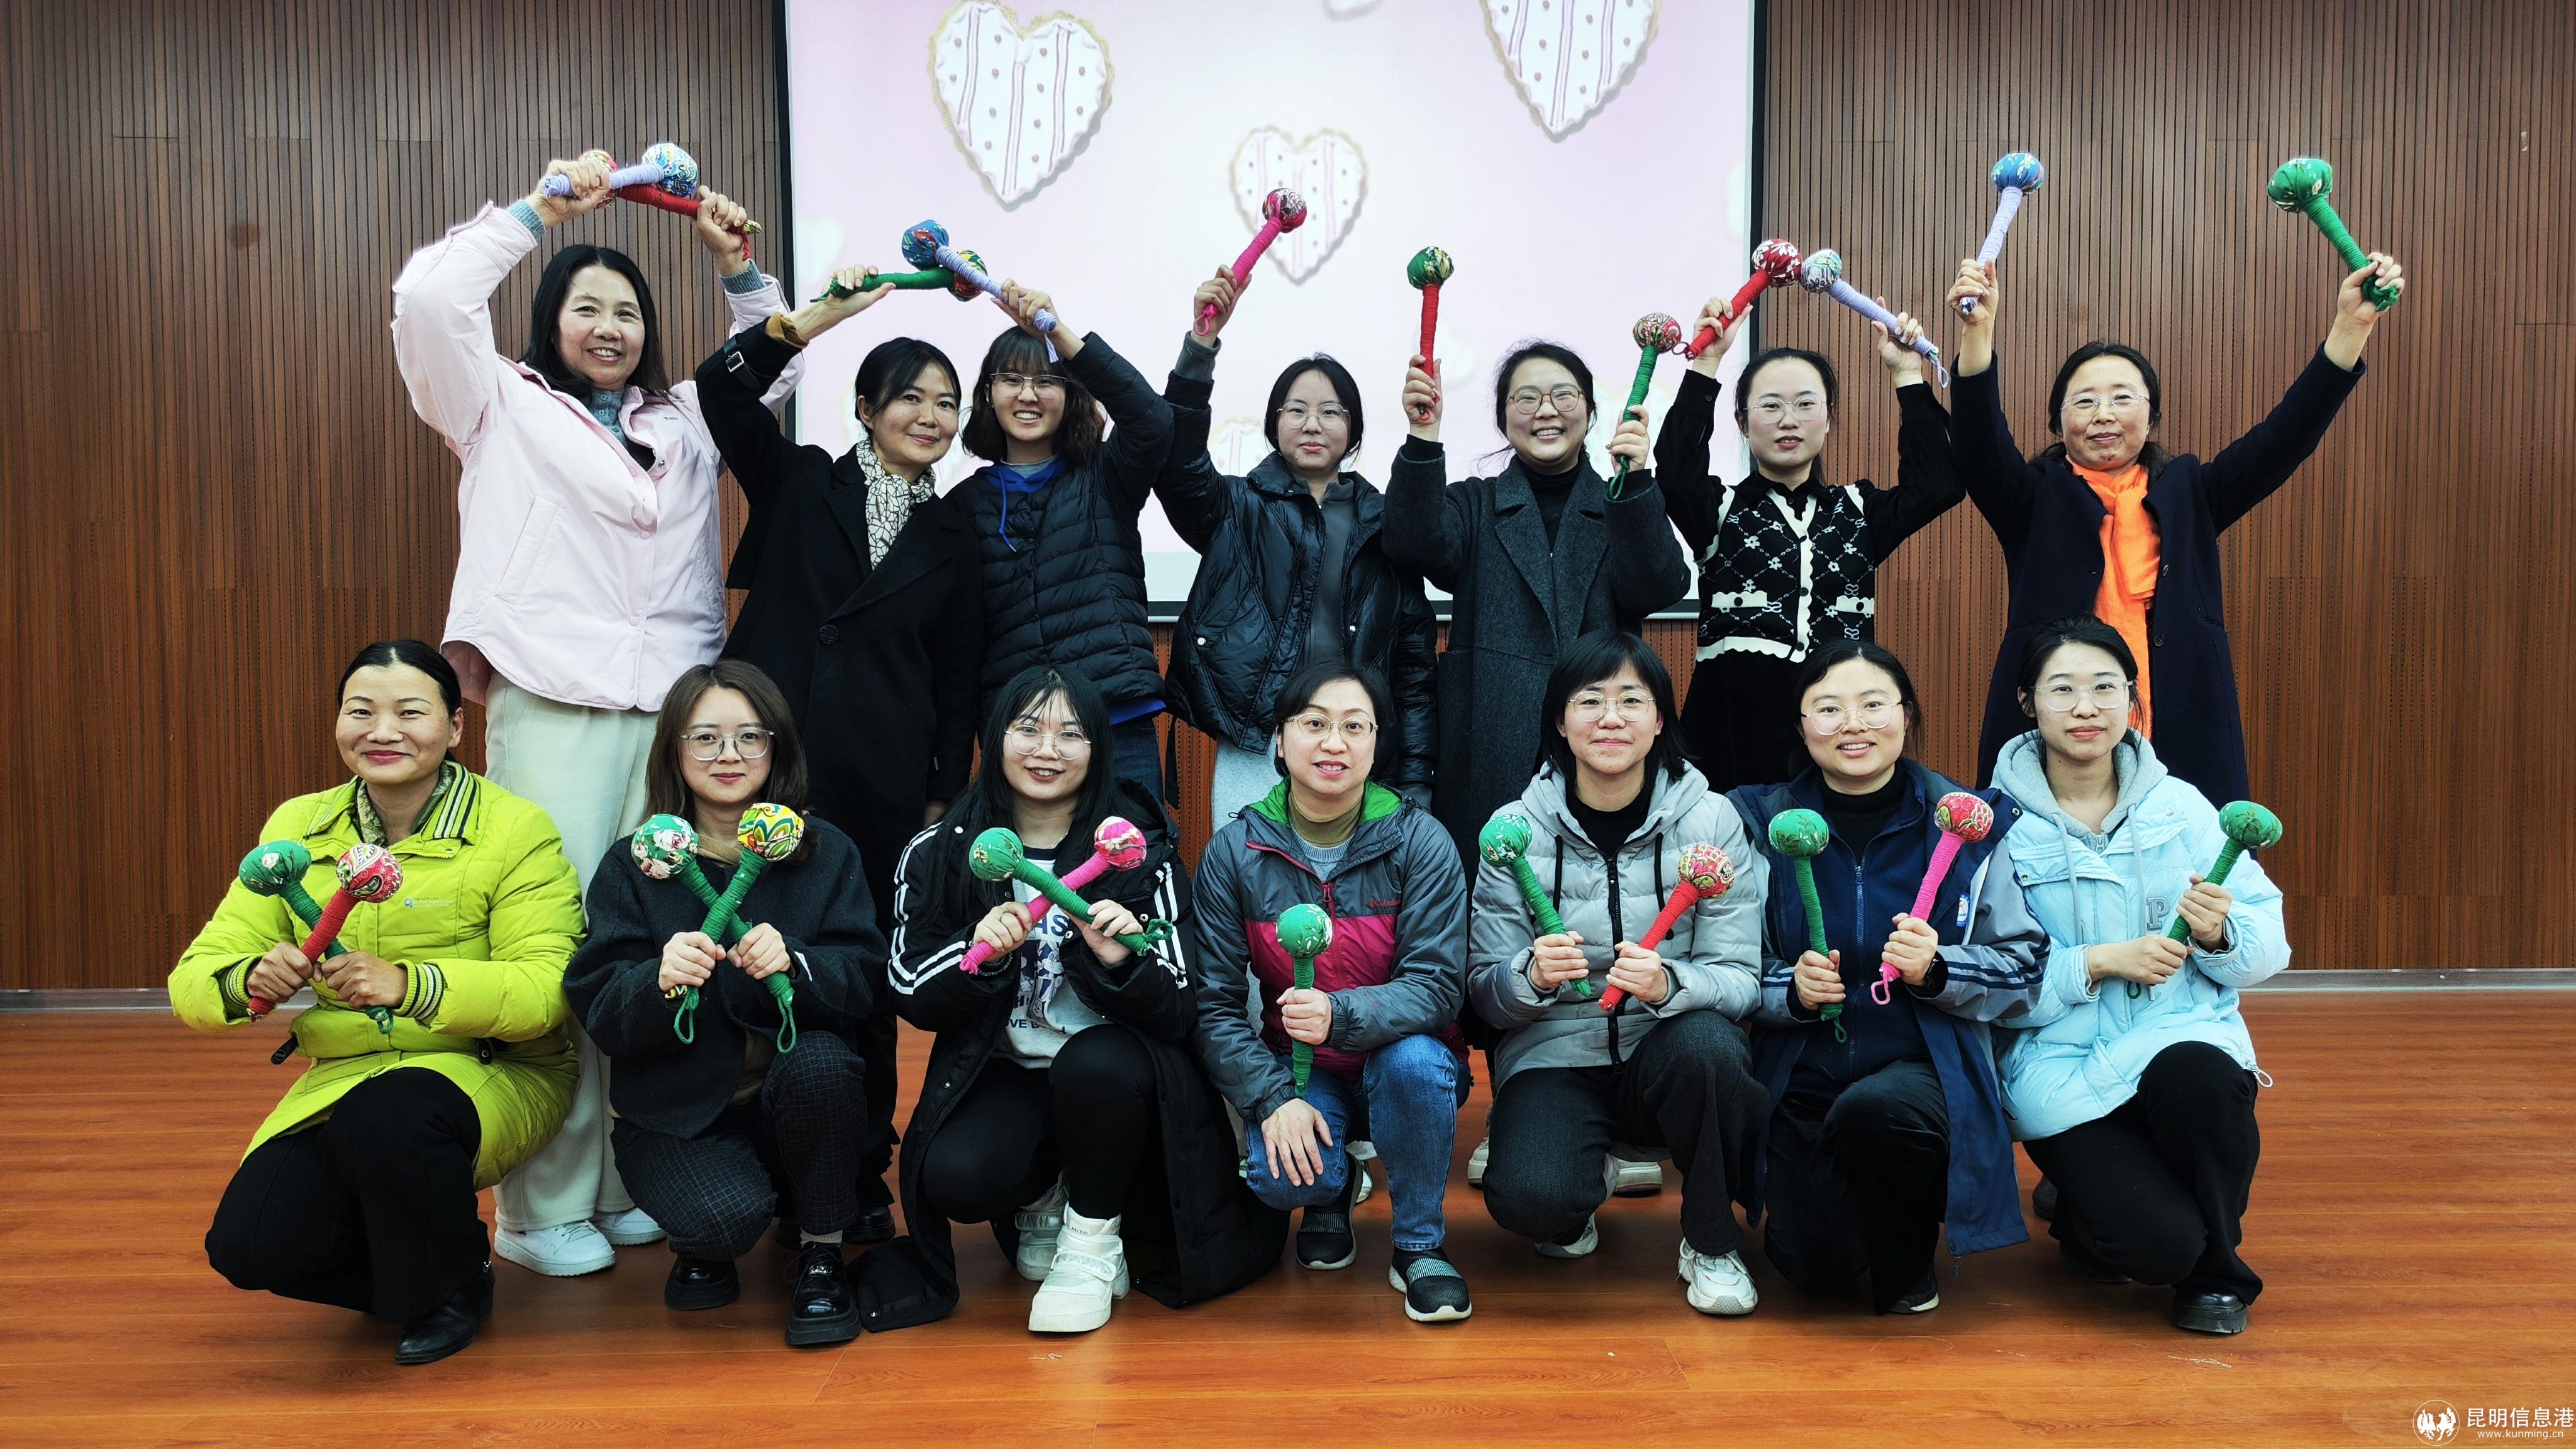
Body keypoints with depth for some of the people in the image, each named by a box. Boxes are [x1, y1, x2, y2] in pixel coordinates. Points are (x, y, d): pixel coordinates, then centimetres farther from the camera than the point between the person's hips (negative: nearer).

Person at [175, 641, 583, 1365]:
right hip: (343, 1080, 5)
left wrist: (410, 985, -36)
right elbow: (194, 980, 0)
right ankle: (401, 1273, 17)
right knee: (248, 1245, -17)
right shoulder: (297, 828, 3)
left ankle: (452, 1288, -3)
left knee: (389, 1119, -35)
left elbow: (545, 991, -21)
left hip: (493, 1072, -4)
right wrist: (251, 982, -25)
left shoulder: (515, 830, -11)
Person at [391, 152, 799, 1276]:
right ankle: (542, 1206, -2)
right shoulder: (503, 406, 13)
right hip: (551, 708, -3)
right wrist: (541, 207, 7)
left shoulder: (683, 420, 24)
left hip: (672, 708, 4)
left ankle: (630, 1183, 10)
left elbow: (776, 365, 32)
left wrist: (736, 264, 20)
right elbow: (429, 298, 0)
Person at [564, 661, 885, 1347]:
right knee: (725, 1216, -30)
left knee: (818, 1063, -33)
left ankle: (822, 1252, -6)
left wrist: (794, 962, -29)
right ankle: (701, 1244, 12)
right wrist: (660, 980, -30)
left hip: (799, 1102, 1)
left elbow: (864, 981, -8)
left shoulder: (826, 853, 1)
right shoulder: (633, 864, 0)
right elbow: (599, 1012, -8)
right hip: (678, 1113, -1)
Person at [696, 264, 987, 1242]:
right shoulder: (798, 484, 7)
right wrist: (819, 317, -15)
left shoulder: (951, 539, 11)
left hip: (881, 786, 1)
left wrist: (946, 795, 6)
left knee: (865, 979, 6)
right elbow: (721, 388, -7)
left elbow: (959, 683, 11)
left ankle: (859, 1179, 18)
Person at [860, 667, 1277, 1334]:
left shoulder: (1139, 852, -5)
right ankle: (1042, 1202, 9)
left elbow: (1178, 1013, -8)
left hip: (1116, 1076, -1)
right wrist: (978, 954, -20)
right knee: (955, 1175, -29)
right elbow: (910, 998, 1)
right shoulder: (938, 854, 1)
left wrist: (1121, 961, -29)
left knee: (1094, 1061, -36)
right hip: (1004, 1076, 1)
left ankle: (1093, 1242, -7)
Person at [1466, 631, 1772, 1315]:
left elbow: (1740, 978, -8)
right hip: (1555, 1054, 0)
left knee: (1707, 1043, -34)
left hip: (1666, 1050, 1)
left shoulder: (1711, 819, -5)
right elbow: (1485, 992, -3)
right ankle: (1594, 1166, 12)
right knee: (1532, 1200, -29)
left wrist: (1669, 984, -30)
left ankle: (1712, 1240, -5)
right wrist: (1532, 975, -26)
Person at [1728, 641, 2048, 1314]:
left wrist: (1936, 969, -17)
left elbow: (2025, 969, 0)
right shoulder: (1765, 825, 2)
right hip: (1804, 1076, 1)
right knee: (1818, 1265, -16)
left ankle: (1909, 1257, -1)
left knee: (1873, 1108, -36)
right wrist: (1791, 988, -16)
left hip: (1926, 1068, -1)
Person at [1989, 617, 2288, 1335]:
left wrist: (2220, 935, -16)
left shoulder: (2182, 807, 5)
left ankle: (2216, 1268, -3)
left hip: (2184, 1035, 3)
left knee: (2197, 1075, -34)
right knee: (2155, 1243, -25)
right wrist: (2098, 963, -19)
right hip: (2061, 1066, -3)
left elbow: (2267, 949, 4)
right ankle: (2083, 1204, 16)